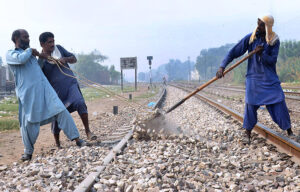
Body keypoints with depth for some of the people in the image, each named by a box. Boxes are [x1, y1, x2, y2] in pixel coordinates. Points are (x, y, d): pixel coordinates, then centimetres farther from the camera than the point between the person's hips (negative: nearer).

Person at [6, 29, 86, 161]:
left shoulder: (29, 52, 24)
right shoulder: (10, 54, 5)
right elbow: (21, 59, -18)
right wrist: (30, 50, -2)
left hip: (45, 88, 5)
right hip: (28, 93, -5)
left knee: (60, 110, -8)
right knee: (28, 122, -2)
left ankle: (76, 139, -6)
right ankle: (28, 151, 17)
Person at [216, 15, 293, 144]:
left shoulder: (274, 40, -3)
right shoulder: (250, 38, -5)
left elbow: (273, 60, -7)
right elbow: (234, 52, -6)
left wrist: (262, 53, -25)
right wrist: (222, 67, -16)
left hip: (270, 79, 1)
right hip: (253, 77, -1)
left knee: (279, 102, 0)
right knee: (250, 104, -5)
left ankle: (289, 131, 17)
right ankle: (248, 134, 11)